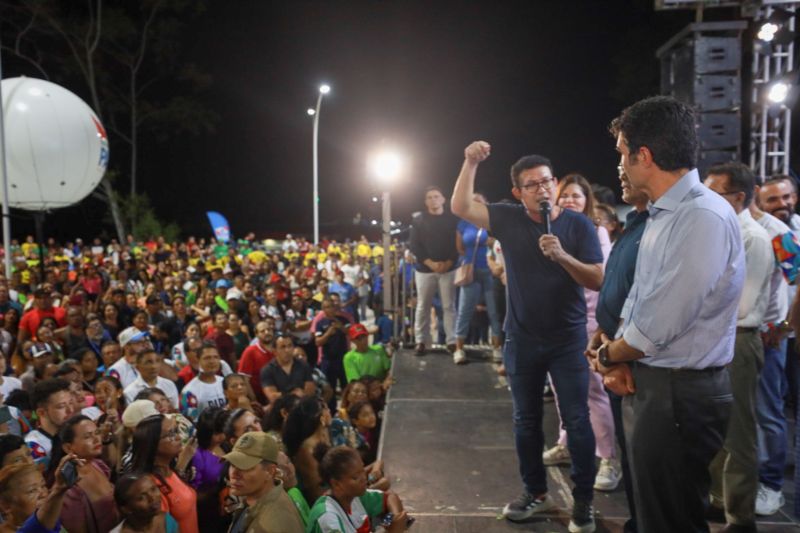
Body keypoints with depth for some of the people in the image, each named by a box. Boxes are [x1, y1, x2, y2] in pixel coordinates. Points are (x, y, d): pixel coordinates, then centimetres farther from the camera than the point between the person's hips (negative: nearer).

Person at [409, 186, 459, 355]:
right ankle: (421, 341, 9)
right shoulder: (419, 220, 5)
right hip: (425, 269, 0)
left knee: (449, 306, 1)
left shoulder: (452, 219, 5)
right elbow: (414, 245, -1)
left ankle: (452, 341, 5)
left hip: (448, 268, 0)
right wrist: (430, 263, -12)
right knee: (423, 306, 2)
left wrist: (449, 263, -11)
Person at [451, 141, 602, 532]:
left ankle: (583, 500, 19)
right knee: (526, 421, 13)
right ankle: (536, 492, 31)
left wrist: (562, 256, -25)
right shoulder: (507, 219, -1)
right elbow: (461, 207, -7)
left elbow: (597, 281, -10)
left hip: (568, 339, -2)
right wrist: (471, 163, -16)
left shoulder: (578, 225, -7)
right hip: (522, 340, 3)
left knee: (576, 420, 2)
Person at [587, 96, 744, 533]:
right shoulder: (663, 215, 9)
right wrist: (618, 355, -3)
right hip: (652, 383, 9)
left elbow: (659, 327, -25)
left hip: (679, 394, -9)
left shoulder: (704, 218, -23)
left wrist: (608, 355, -7)